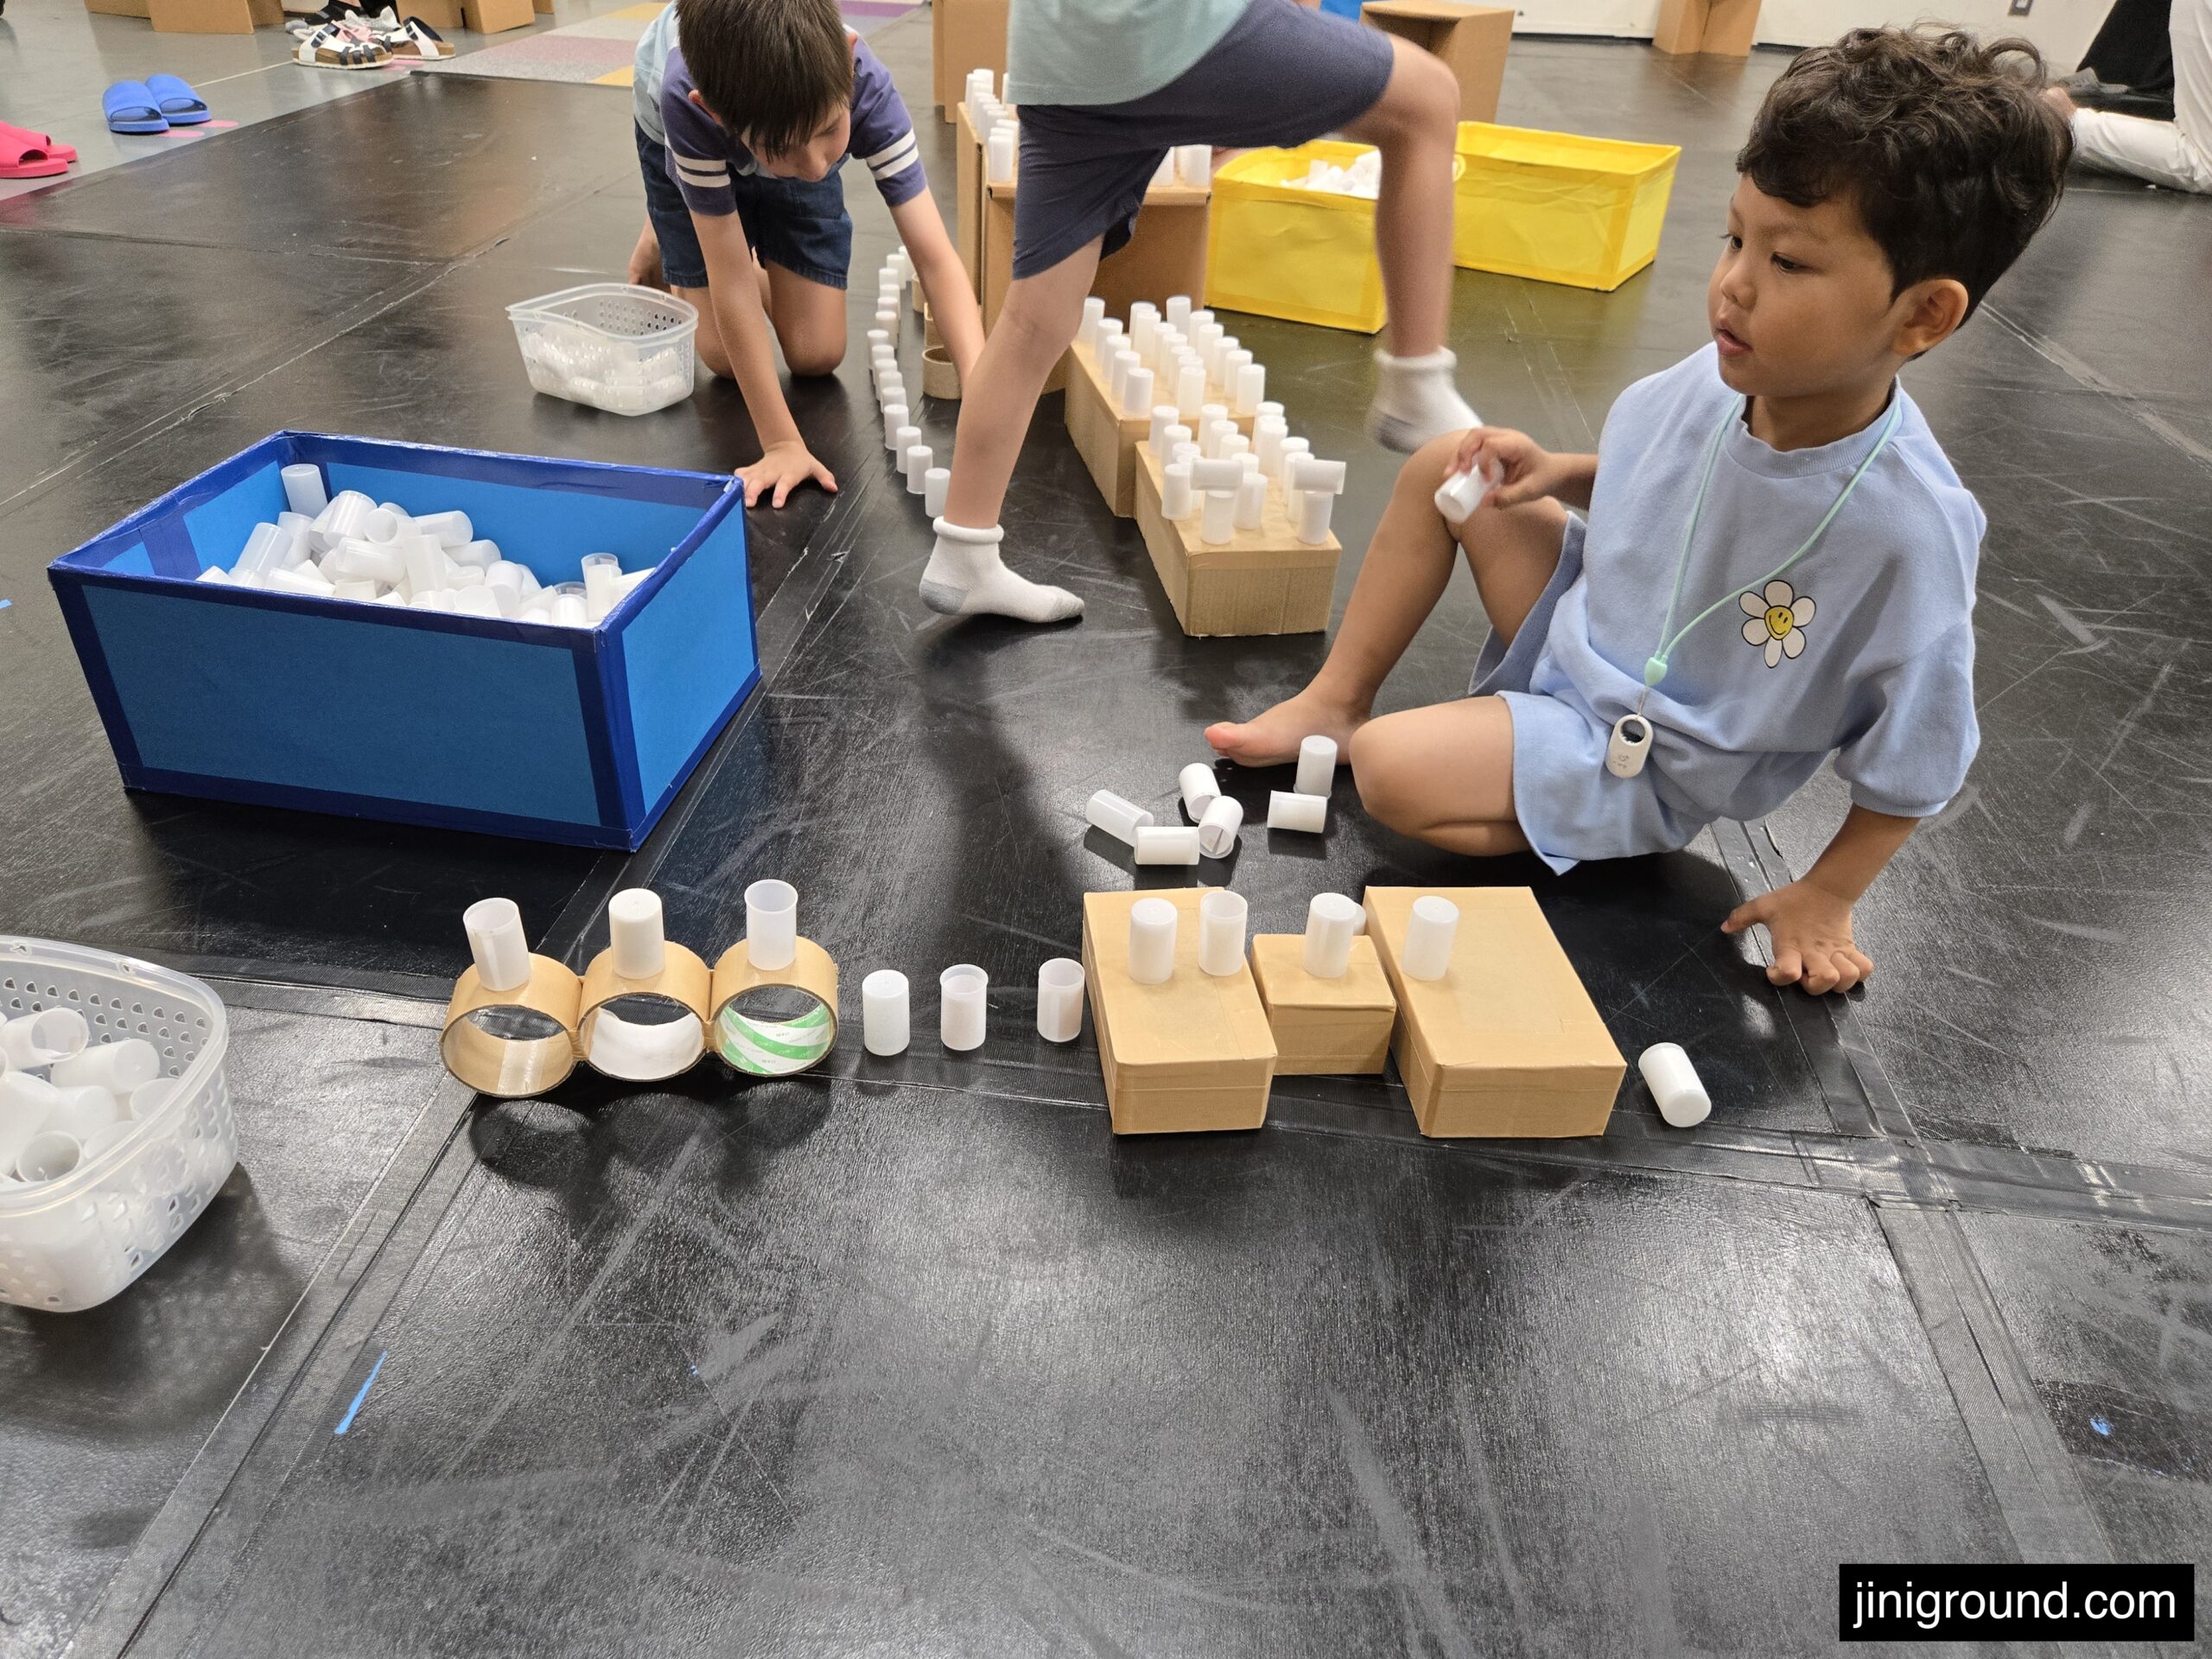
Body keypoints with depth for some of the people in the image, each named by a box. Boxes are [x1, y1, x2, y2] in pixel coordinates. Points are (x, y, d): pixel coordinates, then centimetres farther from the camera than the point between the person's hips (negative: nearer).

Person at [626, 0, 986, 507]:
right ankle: (663, 245, 24)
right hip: (685, 142, -1)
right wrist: (781, 442, -39)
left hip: (794, 125, 1)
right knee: (728, 358, -5)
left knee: (817, 356, -4)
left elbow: (937, 259, -43)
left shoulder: (865, 86, -42)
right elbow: (732, 282, -39)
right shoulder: (686, 104, -45)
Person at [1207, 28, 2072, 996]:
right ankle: (1334, 701, 9)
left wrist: (1825, 899, -11)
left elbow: (1911, 767, -17)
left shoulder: (1909, 529, -30)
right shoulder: (1719, 379, -12)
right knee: (1449, 466, 0)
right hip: (1578, 634, 7)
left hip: (1642, 764, -7)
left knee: (1390, 770, -28)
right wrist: (1558, 473, -4)